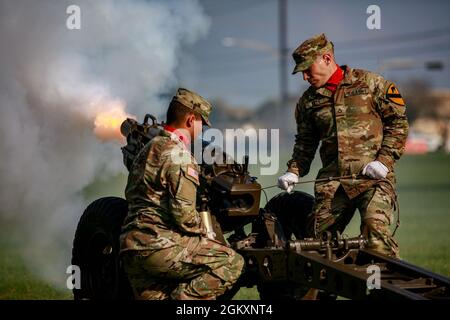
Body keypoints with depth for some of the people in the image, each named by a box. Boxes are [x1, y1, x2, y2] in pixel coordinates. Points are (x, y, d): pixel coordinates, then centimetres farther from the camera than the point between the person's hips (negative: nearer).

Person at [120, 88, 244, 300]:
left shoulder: (148, 149, 23)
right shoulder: (179, 154, -9)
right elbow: (183, 213, -16)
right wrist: (203, 232, 3)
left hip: (130, 250, 10)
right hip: (160, 246, -10)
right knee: (232, 264, -8)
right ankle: (182, 298, -16)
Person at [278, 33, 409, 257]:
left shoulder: (370, 84, 4)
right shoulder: (308, 101, 18)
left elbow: (397, 122, 3)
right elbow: (305, 143, 24)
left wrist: (384, 160, -8)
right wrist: (294, 171, 6)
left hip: (373, 177, -4)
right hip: (332, 180, 5)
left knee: (375, 228, -23)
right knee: (317, 237, -5)